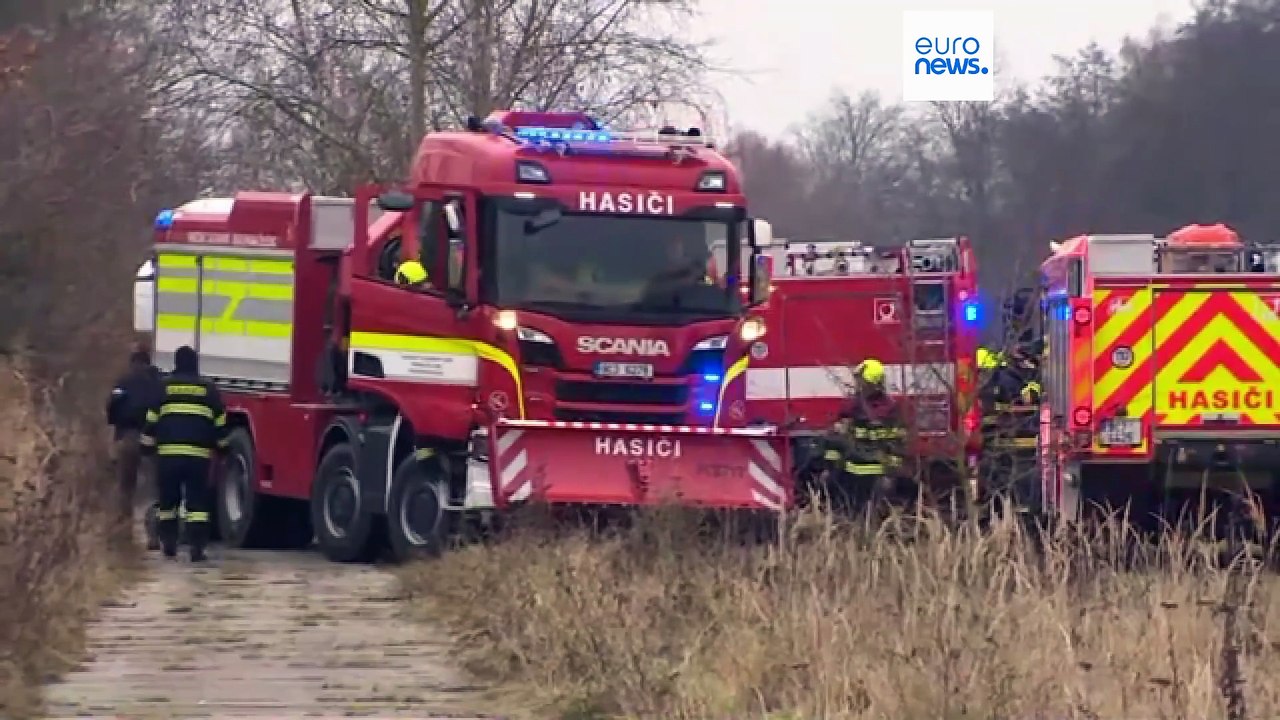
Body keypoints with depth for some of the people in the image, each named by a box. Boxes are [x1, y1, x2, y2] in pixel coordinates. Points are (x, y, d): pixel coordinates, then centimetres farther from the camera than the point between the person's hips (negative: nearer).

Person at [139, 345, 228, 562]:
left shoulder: (164, 387, 6)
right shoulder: (209, 389, 8)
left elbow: (151, 421, 5)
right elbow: (220, 424, 11)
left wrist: (147, 447, 11)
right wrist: (221, 447, 21)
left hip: (168, 454, 0)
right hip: (199, 455, 0)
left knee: (168, 500, 13)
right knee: (197, 502, -1)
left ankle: (168, 544, 17)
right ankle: (197, 549, -9)